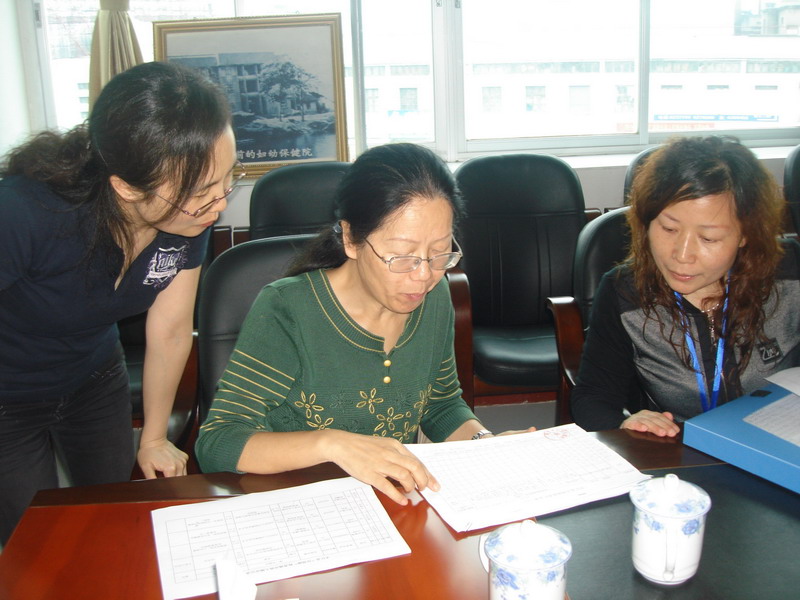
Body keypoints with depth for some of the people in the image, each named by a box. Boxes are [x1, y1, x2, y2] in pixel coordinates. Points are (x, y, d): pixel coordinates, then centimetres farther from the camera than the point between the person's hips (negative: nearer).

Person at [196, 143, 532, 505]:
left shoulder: (434, 300, 0)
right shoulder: (284, 312, -18)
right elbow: (215, 446, -21)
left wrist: (485, 443, -5)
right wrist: (330, 443, -34)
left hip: (402, 510, 3)